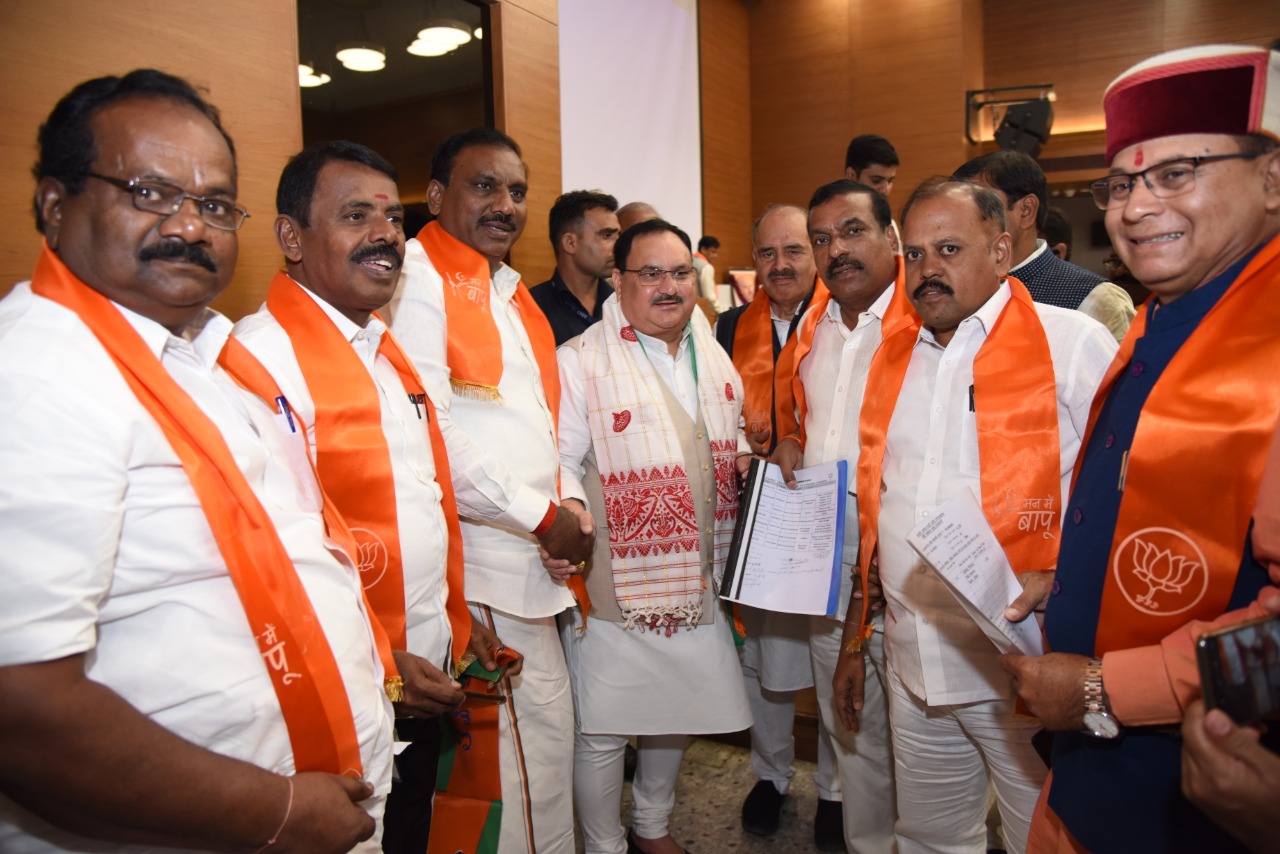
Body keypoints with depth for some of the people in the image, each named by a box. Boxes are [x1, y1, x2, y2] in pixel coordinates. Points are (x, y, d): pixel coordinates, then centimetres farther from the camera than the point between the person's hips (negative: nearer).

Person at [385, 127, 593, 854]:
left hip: (527, 558, 8)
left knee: (543, 732, 16)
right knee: (540, 736, -1)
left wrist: (568, 503, 7)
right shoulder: (417, 282, -10)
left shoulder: (511, 293, 18)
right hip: (481, 560, -8)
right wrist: (543, 518, -11)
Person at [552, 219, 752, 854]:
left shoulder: (713, 358, 9)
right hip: (613, 585, -6)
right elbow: (559, 458, -16)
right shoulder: (581, 361, -11)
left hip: (694, 579, 6)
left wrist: (749, 458, 0)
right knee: (603, 730, 8)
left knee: (677, 711, 22)